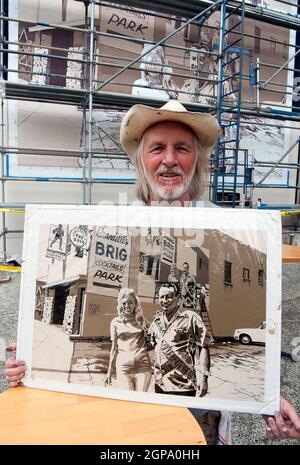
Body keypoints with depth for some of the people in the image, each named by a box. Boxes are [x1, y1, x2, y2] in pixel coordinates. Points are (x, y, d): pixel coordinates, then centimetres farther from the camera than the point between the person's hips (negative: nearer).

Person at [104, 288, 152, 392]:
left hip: (143, 366, 1)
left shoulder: (142, 321, 10)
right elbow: (114, 348, 11)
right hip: (123, 367, 0)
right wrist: (110, 371, 11)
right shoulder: (116, 322, 8)